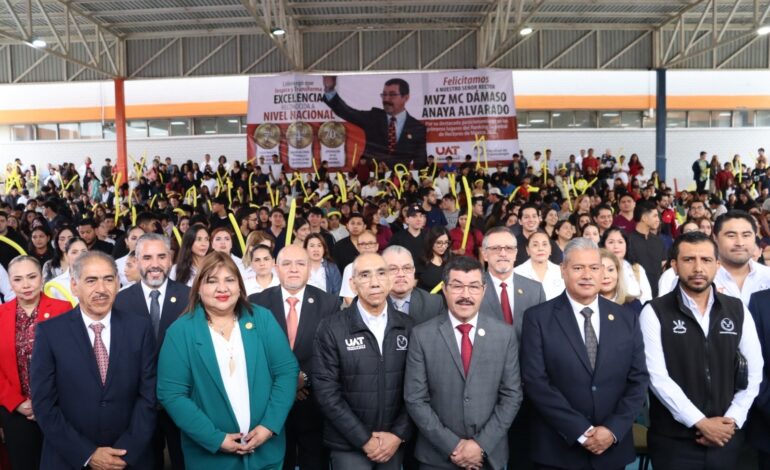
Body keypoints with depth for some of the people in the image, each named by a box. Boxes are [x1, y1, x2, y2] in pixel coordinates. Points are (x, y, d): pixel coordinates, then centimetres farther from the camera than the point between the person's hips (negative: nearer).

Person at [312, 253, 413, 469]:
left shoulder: (407, 326, 0)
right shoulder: (331, 329, -9)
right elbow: (327, 392, -11)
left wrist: (398, 434, -7)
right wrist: (364, 439, -12)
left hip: (393, 442, 3)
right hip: (348, 445, -3)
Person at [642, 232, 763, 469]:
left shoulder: (737, 310, 4)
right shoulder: (655, 313, -8)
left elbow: (755, 371, 5)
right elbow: (657, 377, -13)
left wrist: (733, 420, -4)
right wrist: (701, 422, -14)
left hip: (726, 436, 4)